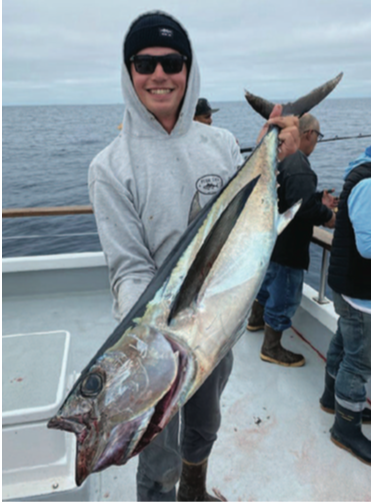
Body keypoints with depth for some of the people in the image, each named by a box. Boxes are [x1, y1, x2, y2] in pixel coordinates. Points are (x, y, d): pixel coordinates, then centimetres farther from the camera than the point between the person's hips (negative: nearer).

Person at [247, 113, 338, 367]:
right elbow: (303, 208, -33)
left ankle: (256, 319, 53)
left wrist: (319, 199, 11)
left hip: (268, 237, 11)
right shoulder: (299, 167, -26)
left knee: (268, 280, 30)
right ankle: (272, 348, 20)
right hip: (286, 246, -11)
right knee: (285, 295, 4)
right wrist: (327, 215, -16)